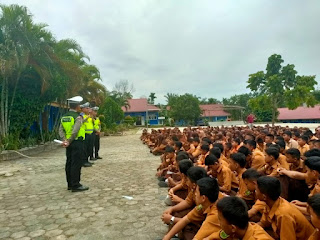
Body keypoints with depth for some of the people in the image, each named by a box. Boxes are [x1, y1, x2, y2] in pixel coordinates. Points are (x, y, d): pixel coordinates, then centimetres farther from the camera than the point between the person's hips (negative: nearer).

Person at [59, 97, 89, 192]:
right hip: (77, 143, -8)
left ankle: (70, 184, 23)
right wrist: (69, 141, -13)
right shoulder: (78, 117, -14)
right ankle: (75, 185, 3)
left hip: (69, 143, 8)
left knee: (69, 163, 13)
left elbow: (61, 130, 4)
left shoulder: (64, 117, 10)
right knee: (76, 164, -3)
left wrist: (65, 140, -5)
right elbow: (75, 131, -23)